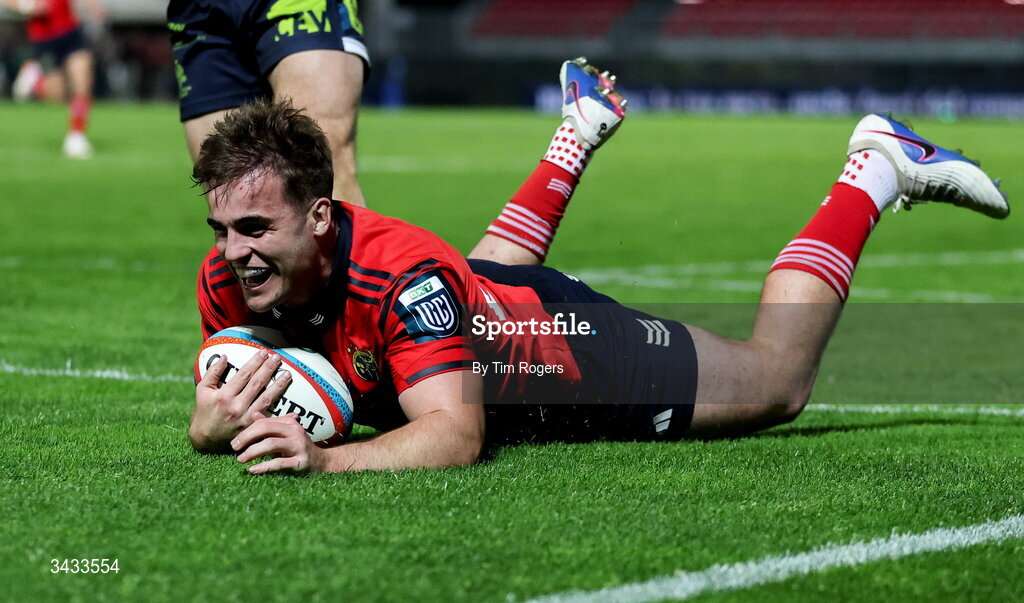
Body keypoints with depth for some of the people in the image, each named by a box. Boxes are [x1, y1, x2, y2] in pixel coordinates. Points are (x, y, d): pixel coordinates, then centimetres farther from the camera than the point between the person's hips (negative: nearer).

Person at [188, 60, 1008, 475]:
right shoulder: (228, 280, -27)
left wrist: (325, 458, -61)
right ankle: (575, 137, 57)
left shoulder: (401, 272, -43)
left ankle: (875, 171, 31)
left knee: (777, 379, 15)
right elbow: (209, 418, -17)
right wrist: (213, 424, -41)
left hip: (563, 346, -5)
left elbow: (456, 434, -46)